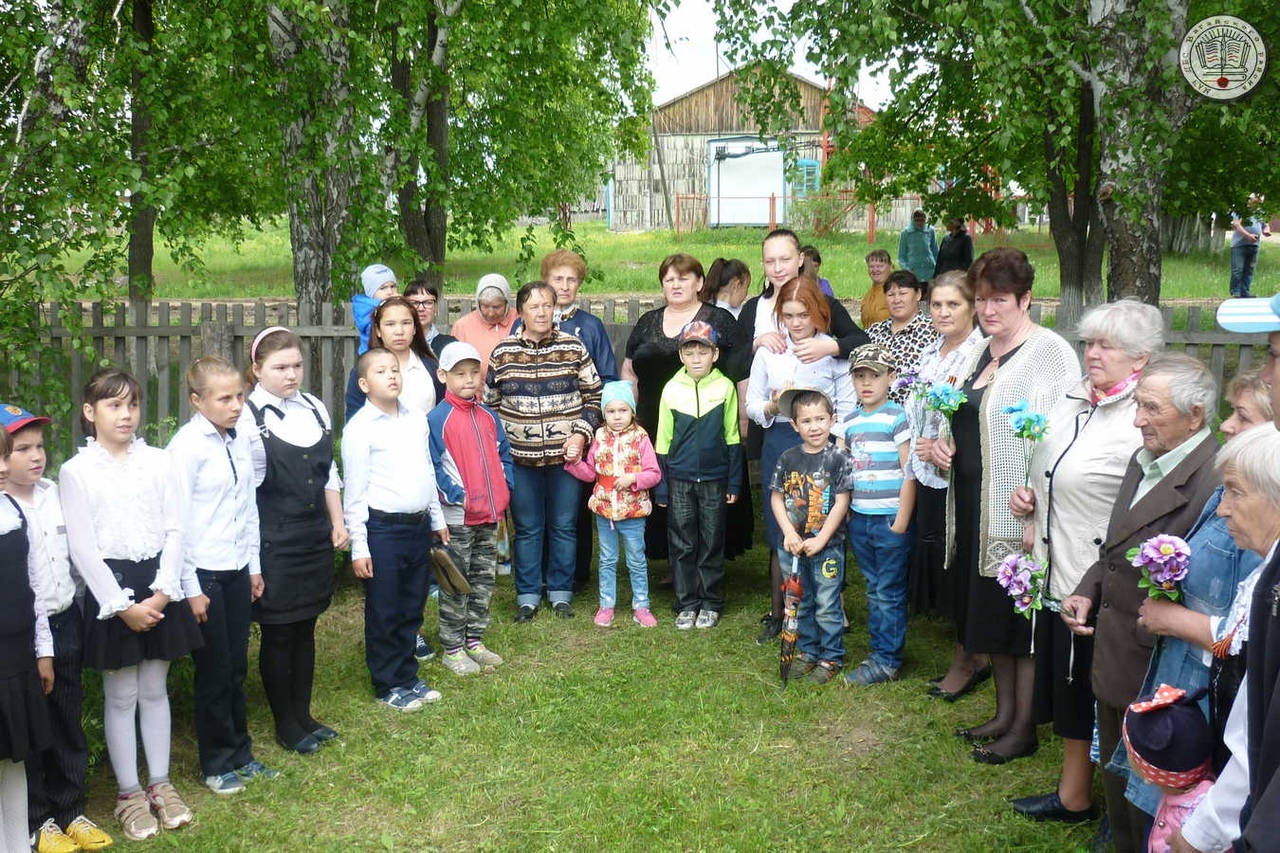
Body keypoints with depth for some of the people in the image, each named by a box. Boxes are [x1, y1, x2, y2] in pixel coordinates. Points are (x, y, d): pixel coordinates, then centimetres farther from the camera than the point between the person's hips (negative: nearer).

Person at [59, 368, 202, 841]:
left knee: (154, 689, 13)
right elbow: (83, 548, -9)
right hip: (110, 589, -2)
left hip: (159, 585, 2)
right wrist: (122, 604, -13)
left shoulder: (159, 462, 2)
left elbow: (174, 531, 0)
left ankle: (160, 784, 26)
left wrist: (162, 592, -10)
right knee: (121, 695, 7)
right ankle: (129, 793, 20)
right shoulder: (76, 471, -5)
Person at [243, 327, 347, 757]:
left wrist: (338, 522, 9)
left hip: (315, 539, 6)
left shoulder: (315, 409, 6)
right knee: (278, 635, 6)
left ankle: (303, 715, 29)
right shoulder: (248, 419, -12)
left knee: (305, 630, 15)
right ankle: (286, 725, 20)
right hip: (273, 542, -6)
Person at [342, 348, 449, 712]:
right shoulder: (360, 428, -11)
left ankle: (407, 676, 32)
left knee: (412, 610, 17)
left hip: (419, 526, 6)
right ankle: (388, 686, 21)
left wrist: (438, 520, 19)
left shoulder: (417, 419, 7)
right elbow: (354, 492, -10)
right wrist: (358, 547, -11)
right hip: (383, 529, -6)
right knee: (384, 614, 6)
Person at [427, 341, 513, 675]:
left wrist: (505, 488, 4)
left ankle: (474, 640, 26)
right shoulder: (438, 419, -10)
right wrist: (456, 495, -19)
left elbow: (503, 455, 16)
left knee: (484, 580, 14)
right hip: (457, 516, -6)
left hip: (490, 514, 6)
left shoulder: (488, 416, 9)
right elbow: (433, 466, -12)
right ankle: (452, 649, 12)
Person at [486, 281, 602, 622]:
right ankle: (527, 595, 21)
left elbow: (593, 397, 3)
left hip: (565, 454, 0)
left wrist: (581, 435, -8)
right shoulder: (503, 352, 2)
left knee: (564, 527, 8)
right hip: (520, 457, 1)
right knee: (527, 528, 9)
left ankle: (560, 592, 23)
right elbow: (490, 403, 10)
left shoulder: (574, 348, -1)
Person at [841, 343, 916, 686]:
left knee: (889, 593, 1)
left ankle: (888, 660, 9)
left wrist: (902, 520, -14)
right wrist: (845, 512, 9)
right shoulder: (850, 422, 10)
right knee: (874, 590, 15)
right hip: (859, 519, 6)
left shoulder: (898, 418, -8)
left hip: (891, 519, -6)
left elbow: (909, 473, -11)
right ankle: (879, 650, 25)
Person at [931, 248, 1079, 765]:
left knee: (1021, 617, 3)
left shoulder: (1049, 353, -14)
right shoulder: (980, 353, 13)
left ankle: (1023, 728, 17)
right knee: (988, 611, 16)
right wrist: (941, 445, 5)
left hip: (1021, 509, -8)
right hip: (973, 504, 9)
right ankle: (1004, 713, 31)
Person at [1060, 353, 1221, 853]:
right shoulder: (1143, 461, 6)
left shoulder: (1213, 483, -24)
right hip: (1115, 661, 9)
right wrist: (1088, 592, 1)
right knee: (1118, 779, 24)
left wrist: (1146, 638, -22)